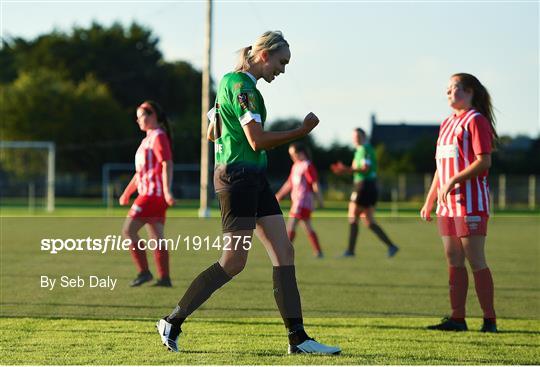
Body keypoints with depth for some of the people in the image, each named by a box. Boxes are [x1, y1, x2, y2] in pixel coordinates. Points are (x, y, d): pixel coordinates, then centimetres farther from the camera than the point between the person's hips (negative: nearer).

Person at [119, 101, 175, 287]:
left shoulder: (158, 137, -8)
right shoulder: (148, 139, 22)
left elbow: (167, 164, -19)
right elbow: (141, 171, 28)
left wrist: (167, 190, -29)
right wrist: (127, 193, 28)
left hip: (153, 194, -10)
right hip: (148, 193, 10)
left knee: (129, 230, -12)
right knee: (156, 237, 7)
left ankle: (144, 272, -11)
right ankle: (164, 278, 6)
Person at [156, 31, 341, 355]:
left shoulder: (232, 81, 18)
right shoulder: (243, 86, -14)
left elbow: (213, 133, 26)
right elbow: (257, 141, -21)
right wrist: (301, 132, -14)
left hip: (254, 180, 10)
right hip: (238, 178, -10)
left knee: (284, 252, 3)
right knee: (234, 261, -6)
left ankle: (298, 337, 2)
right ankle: (173, 322, 5)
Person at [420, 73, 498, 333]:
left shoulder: (476, 121, -7)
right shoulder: (447, 124, 19)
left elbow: (484, 161, -17)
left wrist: (453, 181, -20)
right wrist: (429, 201, 20)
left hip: (470, 203, -8)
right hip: (448, 204, 8)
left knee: (476, 262, -8)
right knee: (454, 262, 7)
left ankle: (489, 320, -4)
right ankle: (457, 318, 9)